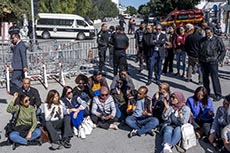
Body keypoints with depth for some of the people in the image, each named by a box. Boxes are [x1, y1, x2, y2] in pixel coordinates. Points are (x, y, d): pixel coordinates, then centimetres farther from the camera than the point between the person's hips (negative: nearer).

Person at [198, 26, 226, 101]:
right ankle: (206, 92, 26)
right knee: (205, 78, 11)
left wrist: (219, 59, -4)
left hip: (213, 62, -5)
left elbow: (223, 50, 2)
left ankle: (218, 95, 2)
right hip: (203, 62, 5)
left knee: (215, 78, -6)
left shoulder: (217, 40, -2)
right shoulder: (202, 40, 12)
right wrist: (200, 61, 15)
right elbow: (199, 51, 20)